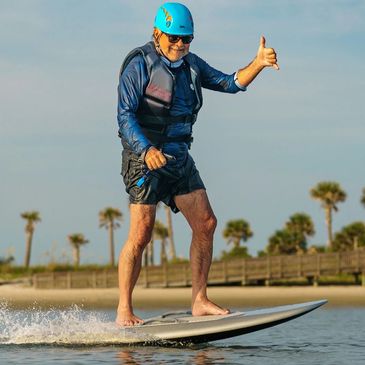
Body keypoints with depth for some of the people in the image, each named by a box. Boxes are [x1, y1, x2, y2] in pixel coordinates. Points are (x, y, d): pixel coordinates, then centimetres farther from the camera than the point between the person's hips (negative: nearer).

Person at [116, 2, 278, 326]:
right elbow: (125, 115, -15)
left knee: (206, 223, -1)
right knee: (141, 234, -12)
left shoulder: (191, 64, 13)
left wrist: (258, 63, -7)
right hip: (144, 157, -7)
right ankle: (124, 312, -6)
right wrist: (147, 150, -31)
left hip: (180, 159, 7)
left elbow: (230, 83, 11)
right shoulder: (140, 65, -9)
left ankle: (199, 301, 5)